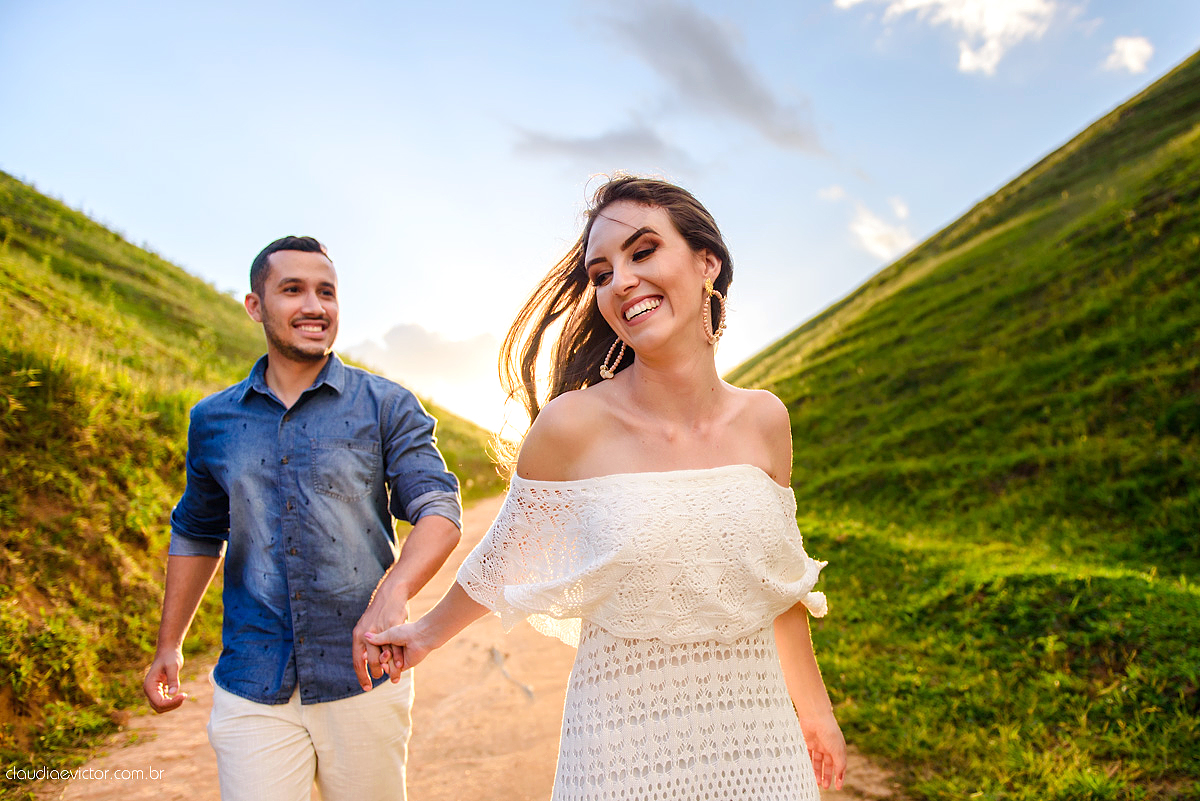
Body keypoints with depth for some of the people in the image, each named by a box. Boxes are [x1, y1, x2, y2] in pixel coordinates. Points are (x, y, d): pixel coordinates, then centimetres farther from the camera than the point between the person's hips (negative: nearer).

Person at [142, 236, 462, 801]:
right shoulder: (213, 421, 7)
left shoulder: (387, 407, -3)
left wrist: (391, 594, -32)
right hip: (251, 689, 2)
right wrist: (169, 646, 19)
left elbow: (438, 508, -13)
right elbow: (197, 532, 20)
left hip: (363, 677, -1)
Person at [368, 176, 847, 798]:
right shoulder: (572, 425, -15)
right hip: (625, 750, -3)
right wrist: (429, 632, 17)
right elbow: (502, 560, 3)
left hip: (760, 746, 3)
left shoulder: (764, 421, -4)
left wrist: (814, 710, 19)